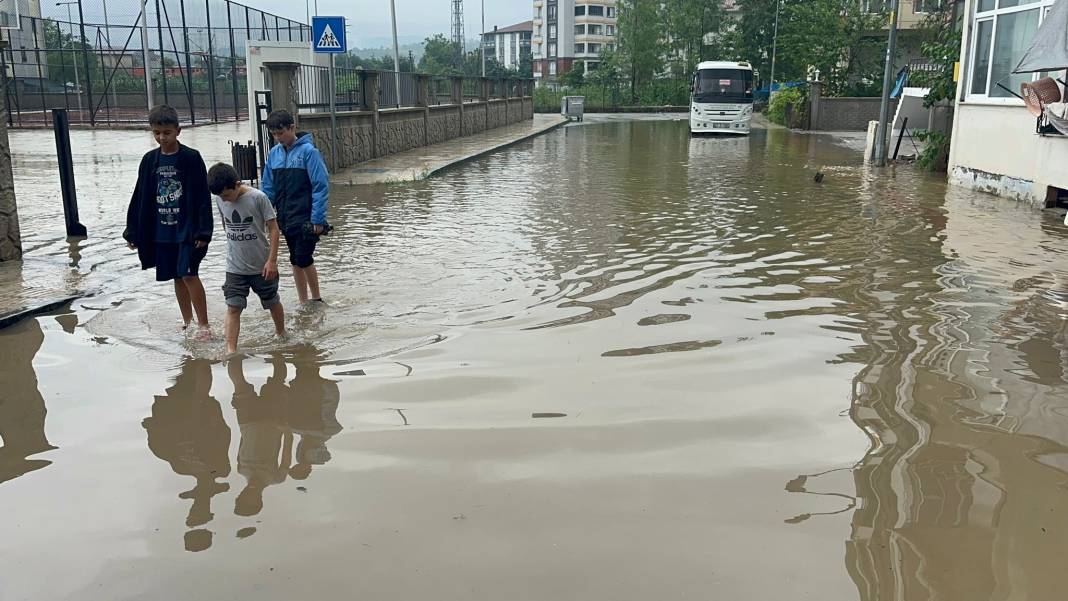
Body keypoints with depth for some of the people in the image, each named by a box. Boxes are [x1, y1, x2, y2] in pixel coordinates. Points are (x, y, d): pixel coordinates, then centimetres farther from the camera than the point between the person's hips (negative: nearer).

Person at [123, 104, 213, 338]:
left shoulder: (191, 158, -7)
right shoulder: (149, 160, 6)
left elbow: (202, 196, -9)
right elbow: (140, 198, 10)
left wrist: (203, 231, -14)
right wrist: (132, 231, 9)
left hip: (187, 229, -5)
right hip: (161, 231, 5)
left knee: (189, 275, -11)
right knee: (177, 277, 11)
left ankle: (203, 325, -2)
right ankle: (187, 322, 24)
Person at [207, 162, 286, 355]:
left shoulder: (258, 198, -17)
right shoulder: (220, 200, -4)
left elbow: (273, 228, -13)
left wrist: (272, 260, -16)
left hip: (262, 265, -2)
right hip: (235, 267, 3)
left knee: (272, 302, 15)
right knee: (233, 307, -7)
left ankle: (281, 333, 39)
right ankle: (230, 350, -8)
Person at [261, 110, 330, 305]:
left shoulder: (308, 151, -11)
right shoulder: (273, 154, 7)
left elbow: (321, 186, -13)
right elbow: (268, 188, 13)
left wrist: (318, 219, -16)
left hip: (306, 219, -6)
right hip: (285, 219, 6)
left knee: (302, 259, -8)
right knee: (296, 261, 12)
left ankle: (316, 298, 12)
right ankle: (304, 302, 23)